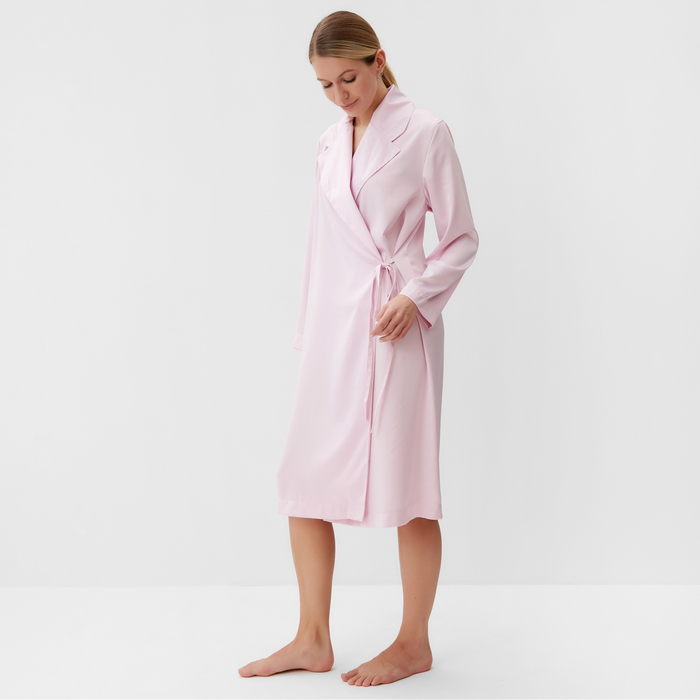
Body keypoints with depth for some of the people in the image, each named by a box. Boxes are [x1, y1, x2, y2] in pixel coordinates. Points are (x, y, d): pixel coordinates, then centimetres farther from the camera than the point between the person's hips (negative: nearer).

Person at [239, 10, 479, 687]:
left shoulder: (423, 132, -2)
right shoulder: (329, 143, 14)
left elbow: (461, 238, -2)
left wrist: (416, 297, -16)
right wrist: (307, 330, 16)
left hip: (394, 324, -6)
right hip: (332, 324, 6)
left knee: (403, 480, 1)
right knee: (304, 480, 6)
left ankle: (414, 643, 18)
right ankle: (313, 640, 20)